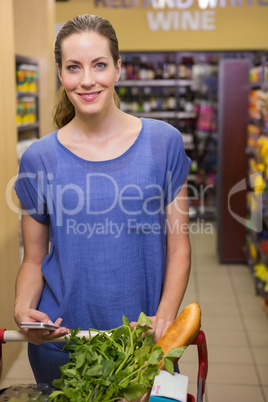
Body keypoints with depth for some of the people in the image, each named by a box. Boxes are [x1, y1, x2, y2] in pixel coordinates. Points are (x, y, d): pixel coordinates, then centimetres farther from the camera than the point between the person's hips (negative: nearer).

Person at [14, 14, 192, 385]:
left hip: (145, 339, 0)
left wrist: (165, 319, -14)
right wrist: (23, 309, -15)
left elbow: (178, 247, -2)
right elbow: (33, 260, 3)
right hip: (60, 339, 1)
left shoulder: (163, 142, -5)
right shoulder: (39, 159, -4)